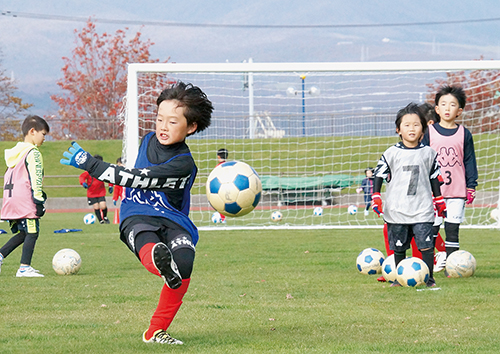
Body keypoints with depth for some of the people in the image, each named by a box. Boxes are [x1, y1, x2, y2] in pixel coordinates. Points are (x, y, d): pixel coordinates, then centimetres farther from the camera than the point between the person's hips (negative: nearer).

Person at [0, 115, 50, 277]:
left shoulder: (14, 153, 19)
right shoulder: (33, 153, -8)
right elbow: (35, 180, -14)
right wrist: (39, 200, -14)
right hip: (25, 200, -9)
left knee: (23, 233, 15)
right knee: (32, 232, -4)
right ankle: (25, 267, -8)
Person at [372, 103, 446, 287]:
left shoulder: (429, 153, 6)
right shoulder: (391, 153, 2)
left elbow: (434, 178, 15)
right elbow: (379, 175, 6)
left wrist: (439, 201, 17)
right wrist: (376, 198, -3)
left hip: (422, 209, 0)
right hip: (396, 209, 0)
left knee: (426, 244, -9)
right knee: (399, 247, 6)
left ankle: (429, 277, -2)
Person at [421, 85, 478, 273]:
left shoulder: (464, 134, 6)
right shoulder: (429, 133, 4)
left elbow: (470, 161, 9)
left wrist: (471, 187, 5)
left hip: (457, 191, 0)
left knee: (452, 229, 3)